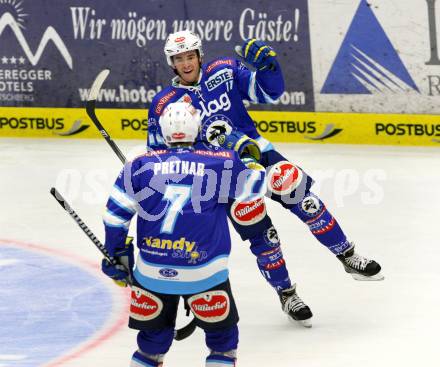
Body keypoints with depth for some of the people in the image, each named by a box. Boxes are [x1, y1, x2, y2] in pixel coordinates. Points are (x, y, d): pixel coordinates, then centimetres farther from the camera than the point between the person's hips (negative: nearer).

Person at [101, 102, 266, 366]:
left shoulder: (141, 165, 4)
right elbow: (255, 183, 15)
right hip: (204, 272, -2)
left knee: (153, 339, 20)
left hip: (151, 272, 2)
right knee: (222, 337, 15)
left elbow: (116, 215, 3)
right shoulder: (219, 163, 0)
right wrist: (248, 155, 32)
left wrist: (118, 255, 16)